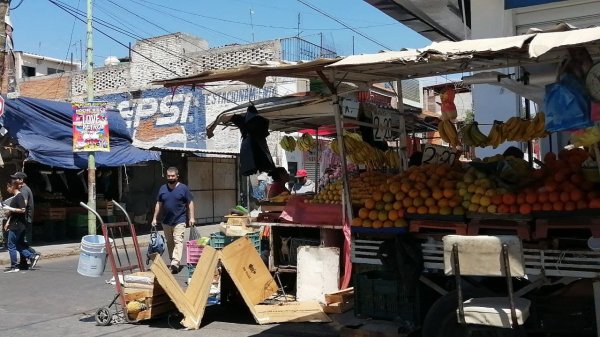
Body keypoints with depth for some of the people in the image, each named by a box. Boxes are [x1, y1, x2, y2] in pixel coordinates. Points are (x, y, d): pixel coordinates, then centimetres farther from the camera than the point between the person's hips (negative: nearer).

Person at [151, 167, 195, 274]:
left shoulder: (183, 188, -2)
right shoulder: (163, 188, 8)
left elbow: (190, 203, 0)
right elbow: (158, 204, 12)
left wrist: (191, 217, -6)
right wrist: (154, 218, 8)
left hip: (179, 221, -4)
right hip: (166, 221, 5)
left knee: (178, 241, -14)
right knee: (169, 242, 11)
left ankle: (175, 263, -22)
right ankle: (172, 261, 22)